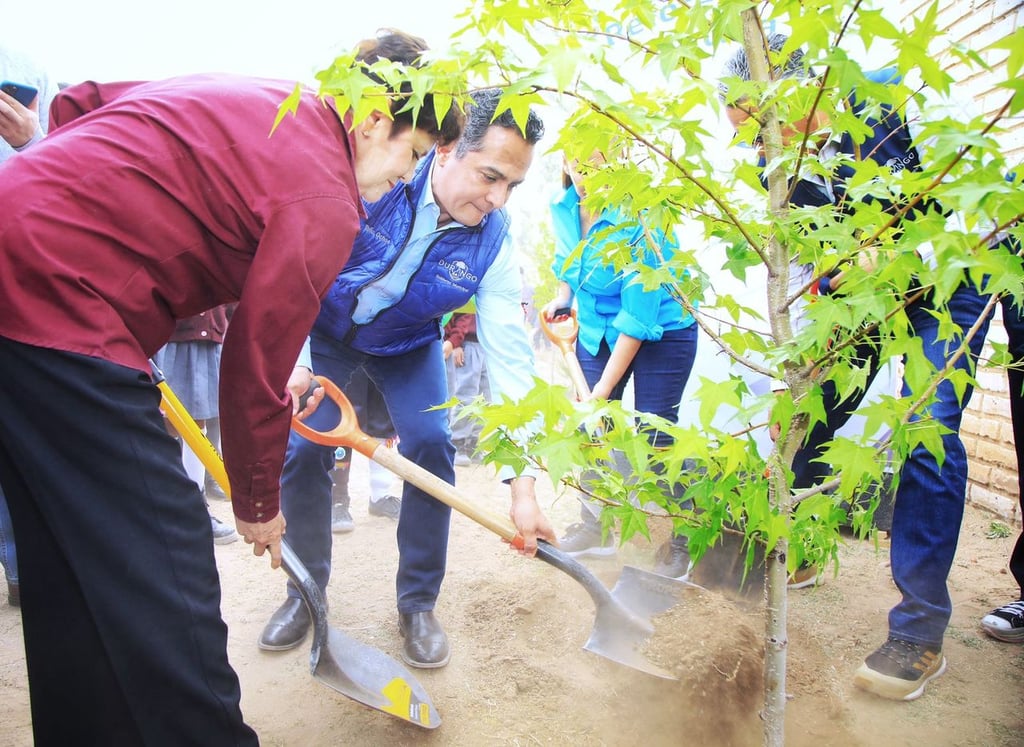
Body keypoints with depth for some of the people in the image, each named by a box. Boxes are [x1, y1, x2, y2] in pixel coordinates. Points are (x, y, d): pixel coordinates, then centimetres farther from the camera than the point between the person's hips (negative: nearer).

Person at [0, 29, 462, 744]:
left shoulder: (240, 93, 15)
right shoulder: (326, 201, -11)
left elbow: (75, 103, 20)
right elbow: (256, 367, -8)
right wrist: (258, 505, 6)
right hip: (60, 315, -10)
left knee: (69, 559, 18)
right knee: (165, 570, -3)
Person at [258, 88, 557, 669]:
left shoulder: (492, 240, -26)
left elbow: (511, 357, -28)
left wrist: (523, 486, -33)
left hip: (407, 344, 1)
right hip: (324, 324, 0)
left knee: (431, 446, -15)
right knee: (303, 447, -10)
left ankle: (419, 605, 5)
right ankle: (306, 592, 15)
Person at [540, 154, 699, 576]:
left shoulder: (637, 221, -29)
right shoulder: (563, 208, -7)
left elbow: (638, 317, -29)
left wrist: (605, 386, -26)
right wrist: (562, 296, 5)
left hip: (661, 335, -6)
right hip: (598, 328, 7)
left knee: (654, 439, -6)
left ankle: (678, 544, 13)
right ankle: (594, 529, 23)